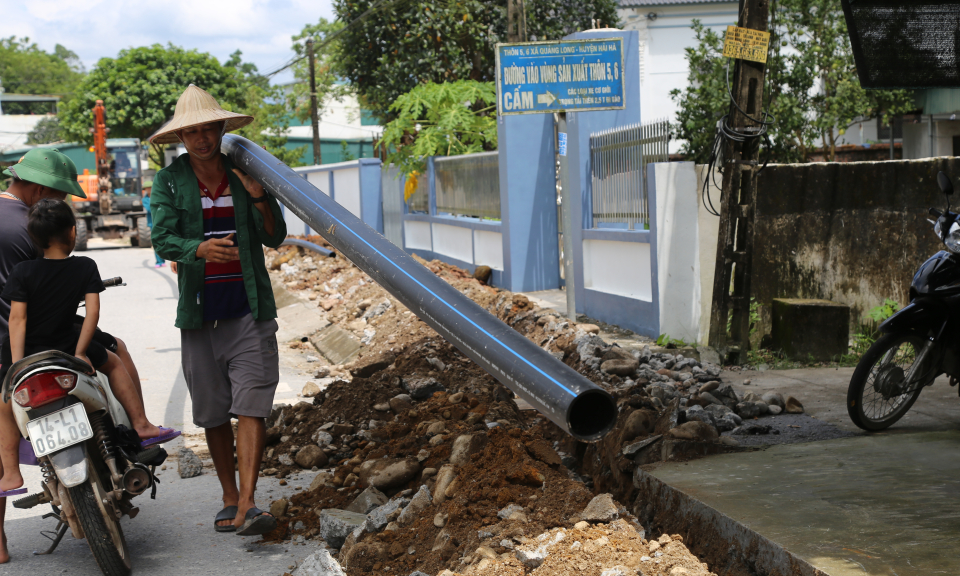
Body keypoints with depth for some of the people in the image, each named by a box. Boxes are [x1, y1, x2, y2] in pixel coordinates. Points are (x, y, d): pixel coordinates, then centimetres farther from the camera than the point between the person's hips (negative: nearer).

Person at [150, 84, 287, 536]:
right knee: (213, 413, 8)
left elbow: (275, 238, 5)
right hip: (199, 312, 1)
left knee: (251, 406, -10)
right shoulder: (168, 181, 3)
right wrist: (201, 248, -31)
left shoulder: (244, 173, 6)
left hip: (249, 309, 0)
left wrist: (259, 197, -14)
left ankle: (247, 506, -14)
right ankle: (229, 499, 22)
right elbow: (162, 239, -10)